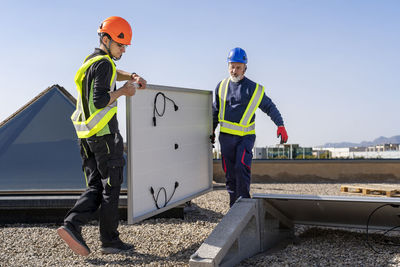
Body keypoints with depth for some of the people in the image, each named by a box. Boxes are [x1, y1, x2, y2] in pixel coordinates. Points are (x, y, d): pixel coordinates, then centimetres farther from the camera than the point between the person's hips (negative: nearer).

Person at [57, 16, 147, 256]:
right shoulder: (103, 63, -13)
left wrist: (132, 77, 18)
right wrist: (123, 92, -10)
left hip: (87, 136, 9)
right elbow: (100, 101, -23)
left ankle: (72, 225, -6)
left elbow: (111, 73, 35)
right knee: (111, 187, 1)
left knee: (96, 187, 10)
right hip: (105, 134, -9)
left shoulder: (90, 60, 17)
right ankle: (110, 241, 8)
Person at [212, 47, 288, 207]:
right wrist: (212, 130, 22)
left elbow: (269, 107, 5)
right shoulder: (222, 86, 9)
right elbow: (216, 110, 21)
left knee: (241, 167, -22)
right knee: (230, 174, 5)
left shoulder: (254, 89, -1)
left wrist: (280, 125, -4)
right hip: (226, 136, 3)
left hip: (245, 136, -3)